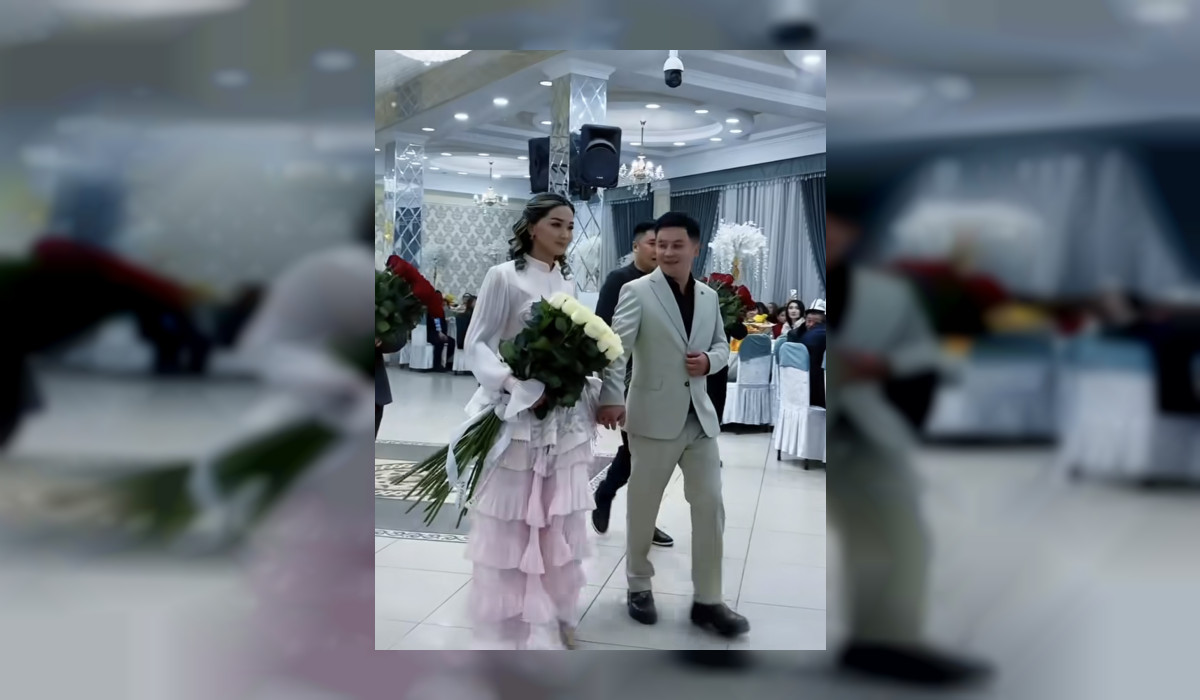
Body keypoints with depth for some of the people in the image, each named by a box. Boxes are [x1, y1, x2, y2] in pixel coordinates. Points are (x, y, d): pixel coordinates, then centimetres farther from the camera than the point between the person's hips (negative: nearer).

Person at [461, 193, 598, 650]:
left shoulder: (569, 282, 11)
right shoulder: (504, 276, -6)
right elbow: (476, 344, -8)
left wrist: (597, 395, 3)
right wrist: (515, 384, -21)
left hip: (566, 419, 6)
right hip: (518, 416, -5)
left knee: (558, 521, 12)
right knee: (510, 521, 2)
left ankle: (553, 615, 26)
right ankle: (510, 624, 16)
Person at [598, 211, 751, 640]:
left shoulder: (709, 296, 10)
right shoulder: (637, 292, -7)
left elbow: (722, 346, 18)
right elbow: (615, 347, -15)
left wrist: (709, 361, -5)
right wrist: (612, 398, -27)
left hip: (700, 416, 5)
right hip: (654, 417, -4)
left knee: (711, 507, 4)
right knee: (642, 507, 10)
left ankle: (708, 601, 16)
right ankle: (639, 586, 31)